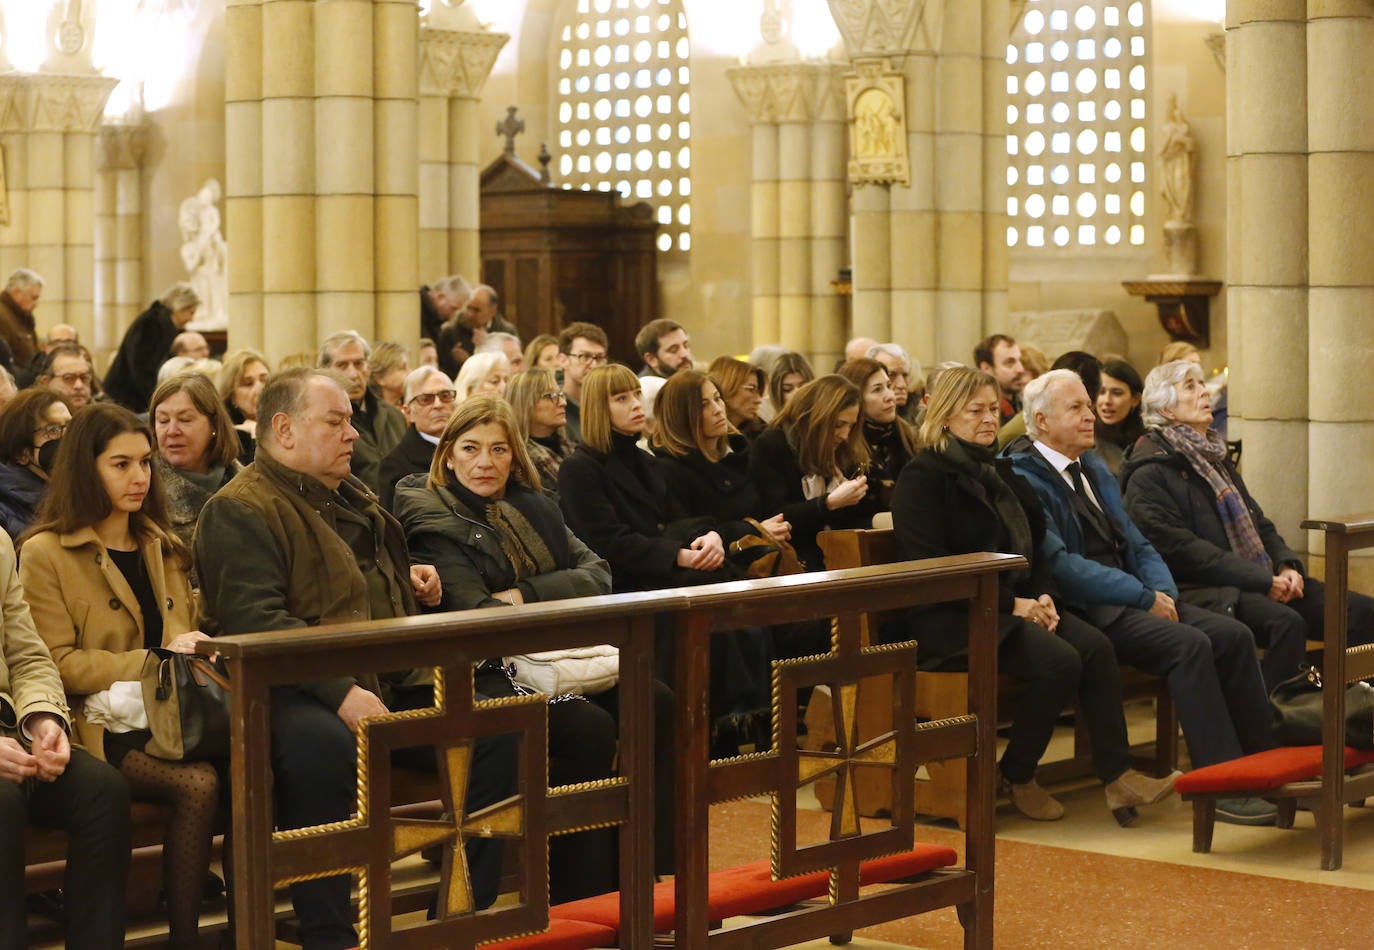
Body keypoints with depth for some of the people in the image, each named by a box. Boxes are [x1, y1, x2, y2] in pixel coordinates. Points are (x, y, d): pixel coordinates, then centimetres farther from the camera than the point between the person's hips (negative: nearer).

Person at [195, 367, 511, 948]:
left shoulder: (351, 498, 24)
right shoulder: (241, 510, -6)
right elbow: (253, 622, -21)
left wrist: (414, 581, 19)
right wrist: (342, 693, -30)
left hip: (385, 682, 9)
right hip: (296, 695, -9)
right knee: (320, 744, -40)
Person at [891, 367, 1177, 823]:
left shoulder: (999, 472, 21)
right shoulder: (922, 477, -5)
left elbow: (1033, 546, 24)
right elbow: (930, 567, -15)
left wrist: (1042, 596, 2)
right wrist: (1010, 604, -17)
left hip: (1014, 607, 8)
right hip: (949, 619, -8)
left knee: (1096, 645, -19)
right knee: (1059, 659, -28)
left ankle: (1117, 776, -21)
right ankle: (1017, 777, -11)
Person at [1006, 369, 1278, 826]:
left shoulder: (1094, 467, 21)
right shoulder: (1025, 477, -7)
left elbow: (1135, 542, 19)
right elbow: (1059, 563, -17)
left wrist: (1163, 592, -3)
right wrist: (1144, 598, -17)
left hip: (1131, 597, 8)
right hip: (1084, 609, -8)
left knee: (1234, 635, -11)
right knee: (1190, 644, -28)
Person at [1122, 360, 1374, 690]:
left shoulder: (1214, 459, 24)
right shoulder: (1149, 474, -4)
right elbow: (1179, 548, -14)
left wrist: (1287, 565, 0)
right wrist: (1262, 580, -16)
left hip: (1261, 582, 8)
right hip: (1200, 589, -8)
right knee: (1286, 623, -35)